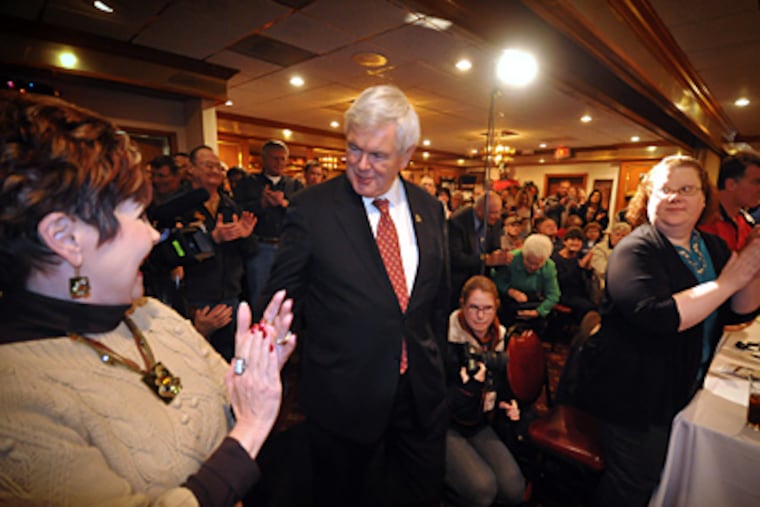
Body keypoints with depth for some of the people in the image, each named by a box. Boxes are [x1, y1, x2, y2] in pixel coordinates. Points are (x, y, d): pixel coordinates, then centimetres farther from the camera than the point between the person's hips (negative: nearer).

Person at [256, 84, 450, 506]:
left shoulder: (429, 209, 0)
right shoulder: (310, 209, -14)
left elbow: (439, 298, 8)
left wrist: (435, 367, 13)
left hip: (422, 394, 4)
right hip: (343, 394, -3)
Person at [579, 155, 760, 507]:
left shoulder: (713, 247, 4)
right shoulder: (635, 250, -20)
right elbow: (658, 317, -33)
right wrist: (727, 281, -27)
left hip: (681, 388, 8)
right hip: (632, 391, -8)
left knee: (656, 473, 26)